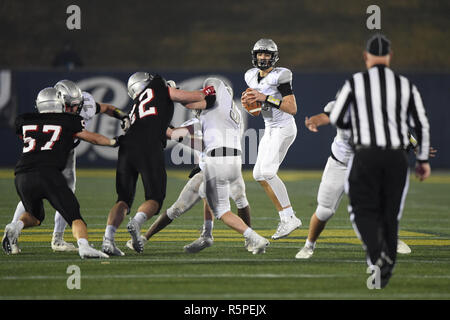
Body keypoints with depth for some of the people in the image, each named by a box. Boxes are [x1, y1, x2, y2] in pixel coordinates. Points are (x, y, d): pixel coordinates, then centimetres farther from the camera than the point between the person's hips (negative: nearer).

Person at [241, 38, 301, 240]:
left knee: (267, 172, -19)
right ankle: (287, 218, 9)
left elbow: (292, 109, -21)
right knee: (259, 174, 4)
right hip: (270, 130, 9)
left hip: (284, 129, -9)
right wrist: (248, 101, -4)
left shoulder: (279, 77, -15)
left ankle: (289, 218, -14)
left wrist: (265, 98, -25)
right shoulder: (252, 76, 9)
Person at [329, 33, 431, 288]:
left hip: (366, 155, -2)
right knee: (391, 213, 13)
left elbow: (336, 119, 5)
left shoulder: (355, 83, -2)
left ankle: (376, 255, -22)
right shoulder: (406, 86, 4)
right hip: (397, 157, 2)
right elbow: (422, 125, 7)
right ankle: (387, 270, 16)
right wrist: (423, 159, 19)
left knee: (364, 210, 5)